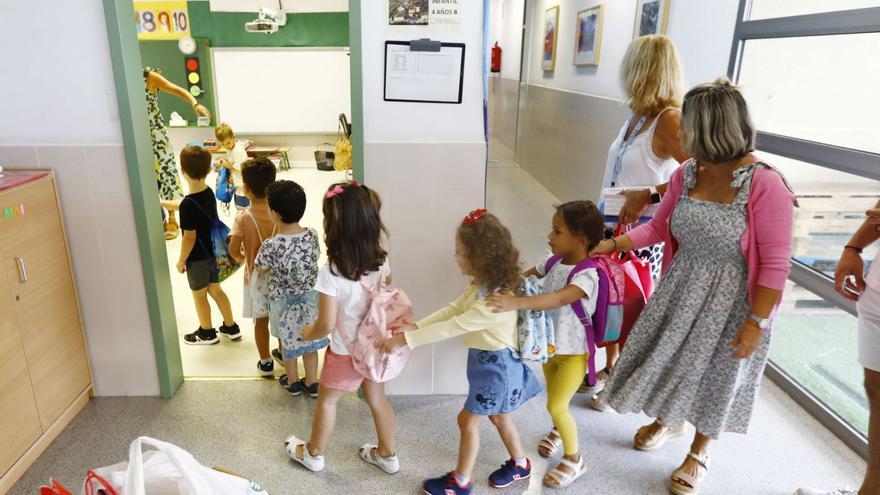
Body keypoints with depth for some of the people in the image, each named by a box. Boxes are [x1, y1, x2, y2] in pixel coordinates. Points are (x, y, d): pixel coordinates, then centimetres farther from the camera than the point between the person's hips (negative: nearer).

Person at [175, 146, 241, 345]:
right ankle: (231, 327, 32)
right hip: (213, 253, 7)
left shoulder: (188, 204, -28)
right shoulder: (209, 192, -4)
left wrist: (181, 261, -9)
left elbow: (189, 238, -23)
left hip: (198, 258, -7)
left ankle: (207, 333, 32)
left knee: (199, 295, 14)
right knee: (215, 290, 22)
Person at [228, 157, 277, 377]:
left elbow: (233, 247, -23)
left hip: (257, 275, -2)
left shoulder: (243, 217, -19)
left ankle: (265, 362, 25)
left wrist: (239, 257, -1)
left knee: (261, 319, 14)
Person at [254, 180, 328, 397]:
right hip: (310, 298, 3)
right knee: (308, 339, 21)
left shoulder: (271, 245, -28)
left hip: (284, 301, -3)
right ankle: (312, 383, 36)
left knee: (287, 341, 21)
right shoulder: (312, 235, -17)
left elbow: (261, 269, -8)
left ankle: (293, 382, 40)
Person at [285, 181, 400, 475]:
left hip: (346, 353, -4)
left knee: (326, 401, 20)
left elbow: (326, 325, -25)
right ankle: (387, 455, 40)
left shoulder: (330, 274, -30)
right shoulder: (381, 260, -13)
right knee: (377, 399, 23)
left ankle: (313, 454, 43)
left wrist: (307, 334, -5)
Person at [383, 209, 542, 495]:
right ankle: (520, 465, 44)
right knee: (497, 416, 24)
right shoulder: (482, 286, -4)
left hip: (495, 366, -9)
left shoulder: (495, 303, -33)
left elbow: (452, 328, -33)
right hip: (489, 361, 9)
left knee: (468, 419, 5)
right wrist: (414, 326, -11)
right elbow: (452, 311, -1)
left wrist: (405, 340, -29)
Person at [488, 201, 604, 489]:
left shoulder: (587, 274, -30)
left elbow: (559, 298, -46)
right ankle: (559, 430, 54)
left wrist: (517, 302, -58)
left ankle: (574, 460, 21)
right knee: (554, 399, 24)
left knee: (556, 406, -2)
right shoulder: (552, 261, -7)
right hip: (550, 345, 7)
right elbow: (525, 277, 5)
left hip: (574, 352, -7)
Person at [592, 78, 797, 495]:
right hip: (680, 288, 5)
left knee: (714, 374, 12)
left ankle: (699, 453, 39)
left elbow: (775, 264, -19)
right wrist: (613, 244, -5)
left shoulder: (765, 185, -22)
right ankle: (667, 421, 48)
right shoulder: (685, 175, -5)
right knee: (667, 357, 17)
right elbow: (659, 227, 7)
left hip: (730, 300, -5)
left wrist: (757, 322, -18)